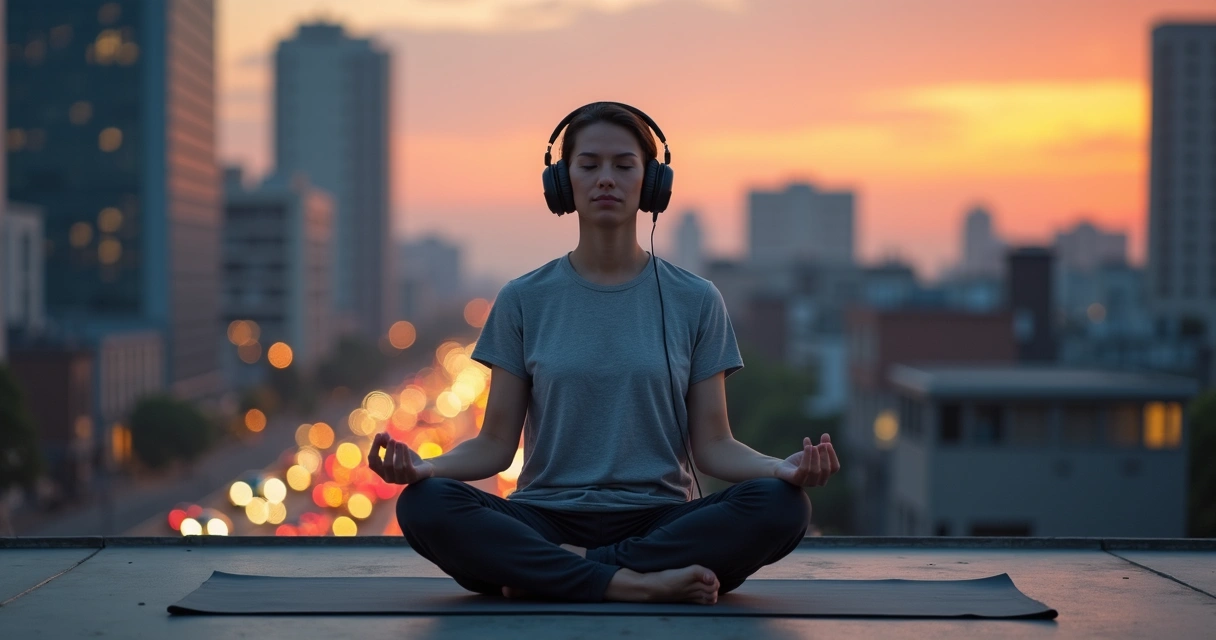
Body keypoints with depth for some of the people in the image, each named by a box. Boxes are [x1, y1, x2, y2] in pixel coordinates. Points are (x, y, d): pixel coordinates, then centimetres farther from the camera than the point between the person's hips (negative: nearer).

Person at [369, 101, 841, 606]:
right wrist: (424, 466, -15)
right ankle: (629, 582, -29)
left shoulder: (695, 301, 7)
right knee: (425, 504, -29)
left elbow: (712, 444, 5)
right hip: (547, 520, -1)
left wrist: (782, 468, -16)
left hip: (659, 519, 1)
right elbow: (497, 443, 5)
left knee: (781, 505, -29)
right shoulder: (523, 301, 8)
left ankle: (551, 573, -25)